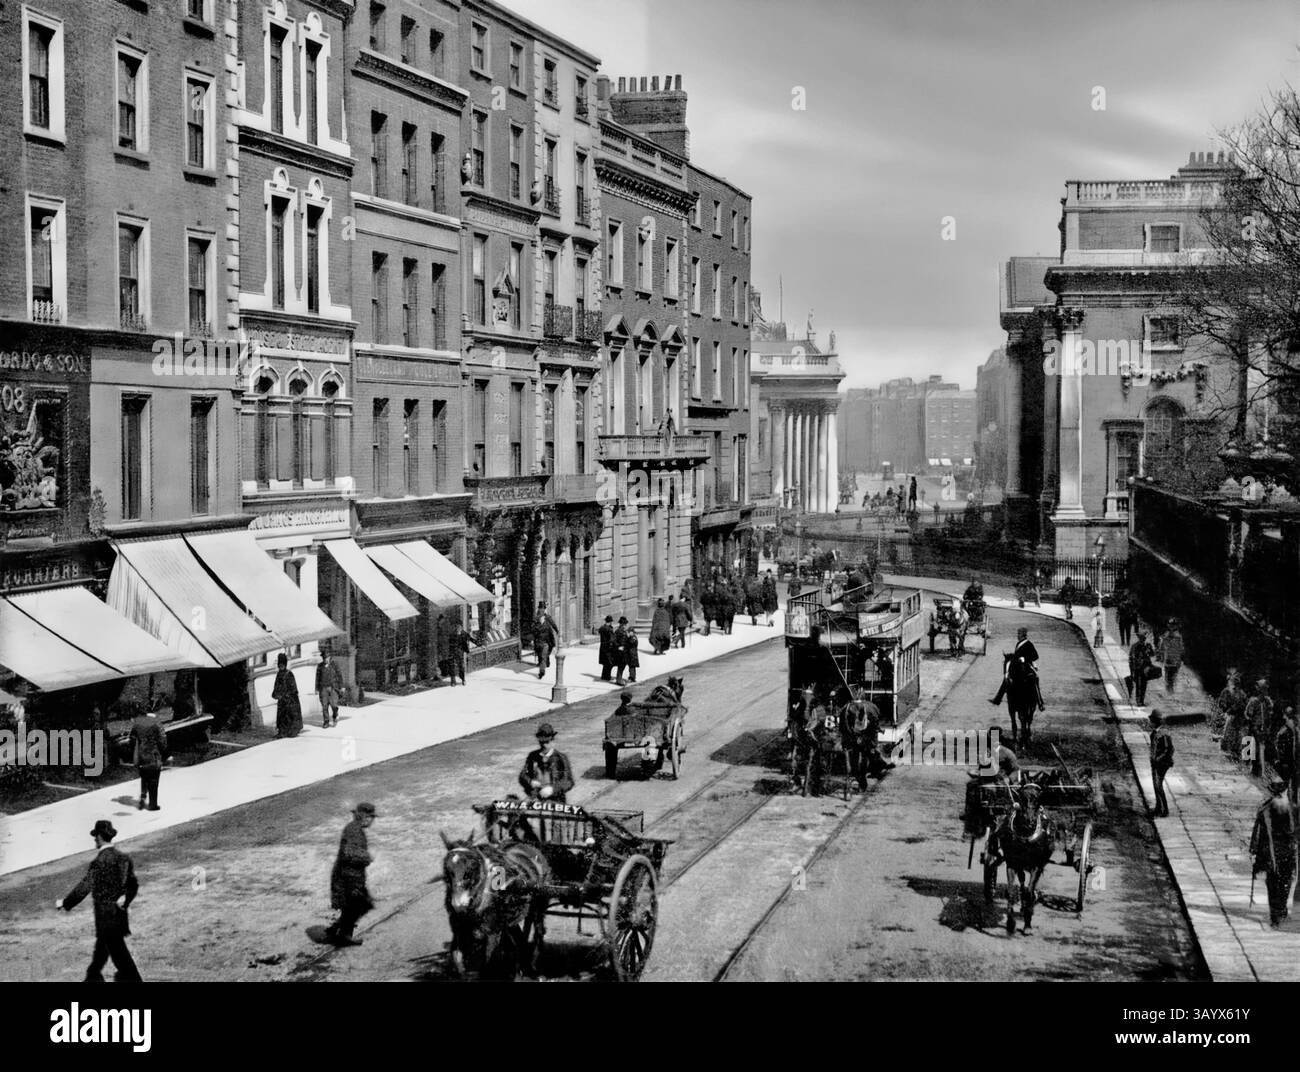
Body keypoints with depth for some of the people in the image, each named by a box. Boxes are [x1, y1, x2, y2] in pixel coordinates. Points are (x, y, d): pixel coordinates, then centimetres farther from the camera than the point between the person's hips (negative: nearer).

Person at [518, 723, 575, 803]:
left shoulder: (561, 758, 0)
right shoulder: (532, 756, 12)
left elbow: (569, 782, -6)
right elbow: (522, 776, 12)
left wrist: (552, 789, -22)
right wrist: (530, 782, -11)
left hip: (555, 801, -2)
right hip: (534, 800, 2)